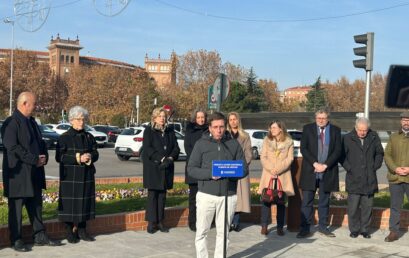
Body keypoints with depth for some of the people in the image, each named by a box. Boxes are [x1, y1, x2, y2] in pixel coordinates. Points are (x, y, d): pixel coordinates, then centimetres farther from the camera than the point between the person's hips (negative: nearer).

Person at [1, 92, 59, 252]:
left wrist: (44, 157, 1)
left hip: (34, 173, 8)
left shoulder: (32, 122, 14)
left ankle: (40, 237, 22)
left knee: (36, 206, 14)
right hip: (18, 173, -8)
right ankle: (16, 240, 12)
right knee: (16, 208, 3)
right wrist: (34, 159, -19)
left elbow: (40, 142, 21)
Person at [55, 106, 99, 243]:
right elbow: (59, 156, -10)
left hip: (86, 176, 4)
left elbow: (96, 153, 10)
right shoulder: (64, 137, -3)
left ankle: (82, 230, 18)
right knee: (70, 202, -3)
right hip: (70, 176, -4)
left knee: (85, 201, 6)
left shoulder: (89, 137, 10)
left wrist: (90, 157, -14)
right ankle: (70, 231, 9)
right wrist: (78, 158, -19)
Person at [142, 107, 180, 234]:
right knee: (152, 194, -2)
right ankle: (151, 222, 1)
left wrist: (170, 158, -11)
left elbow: (176, 148, 9)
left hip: (166, 167, 4)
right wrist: (161, 159, -17)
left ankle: (160, 222, 10)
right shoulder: (149, 131, 2)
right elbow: (147, 148, -9)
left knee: (162, 195, 6)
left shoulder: (170, 132, 14)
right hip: (152, 167, -4)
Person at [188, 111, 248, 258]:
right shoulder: (201, 144, 2)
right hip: (206, 195, -1)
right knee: (202, 232, 4)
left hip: (228, 195, 2)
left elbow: (244, 169, 6)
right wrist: (210, 174, -18)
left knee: (223, 232, 9)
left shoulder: (234, 144, 6)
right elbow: (191, 169, -2)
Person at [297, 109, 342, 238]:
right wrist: (315, 164, -13)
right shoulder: (307, 128, 3)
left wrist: (325, 165, -11)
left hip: (328, 172, 1)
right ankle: (305, 228, 3)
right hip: (310, 170, -1)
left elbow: (338, 150, -1)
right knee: (307, 201, -1)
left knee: (324, 201, 10)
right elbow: (303, 148, -3)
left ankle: (323, 226, 20)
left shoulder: (335, 130, 5)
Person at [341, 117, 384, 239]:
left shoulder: (374, 138, 4)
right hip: (354, 179, -2)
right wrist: (349, 168, -4)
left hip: (369, 179, 2)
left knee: (367, 206, 6)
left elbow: (379, 153, 15)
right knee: (353, 206, -2)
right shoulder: (347, 139, -2)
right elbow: (342, 156, 4)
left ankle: (365, 229, 17)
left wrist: (375, 166, 5)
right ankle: (354, 230, 11)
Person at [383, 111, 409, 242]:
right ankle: (394, 231, 16)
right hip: (395, 178, 2)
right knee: (395, 206, 9)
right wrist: (395, 168, -10)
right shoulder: (393, 137, 12)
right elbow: (387, 155, 6)